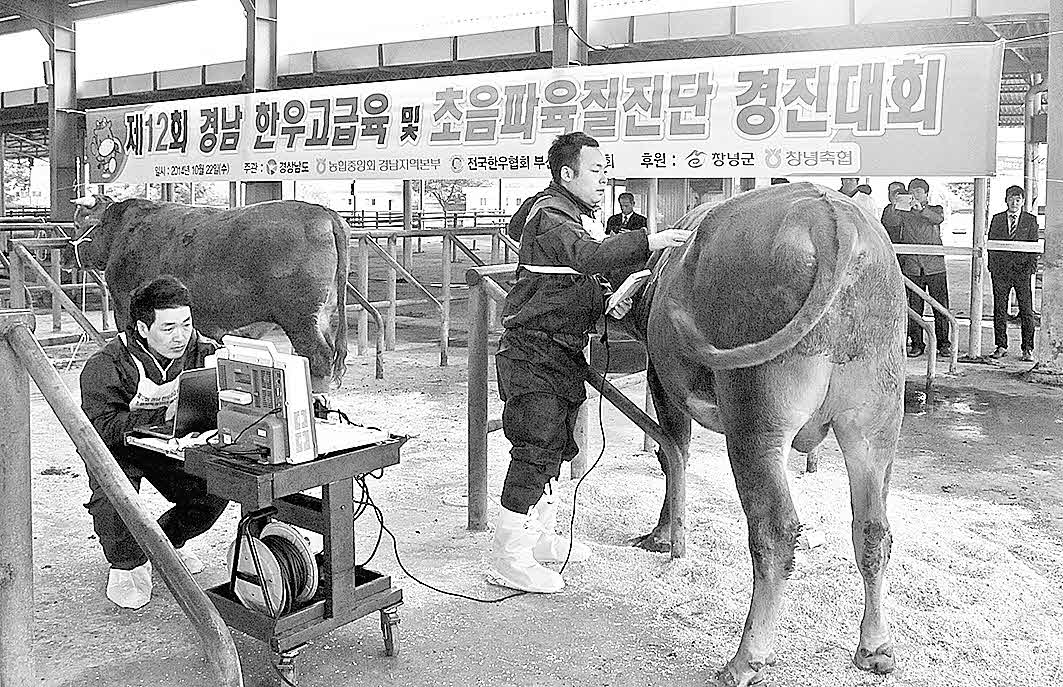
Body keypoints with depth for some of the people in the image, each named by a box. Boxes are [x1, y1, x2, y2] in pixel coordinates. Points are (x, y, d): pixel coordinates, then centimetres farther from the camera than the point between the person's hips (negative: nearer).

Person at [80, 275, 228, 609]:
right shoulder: (104, 365, -26)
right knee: (112, 500, -31)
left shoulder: (201, 351, -16)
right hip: (117, 450, -3)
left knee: (214, 492, -16)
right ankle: (126, 564, 3)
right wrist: (164, 411, -39)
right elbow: (101, 428, -34)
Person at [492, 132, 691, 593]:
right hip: (533, 351, -10)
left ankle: (539, 538, 30)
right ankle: (508, 560, 1)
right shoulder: (550, 216, -14)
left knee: (558, 444, 16)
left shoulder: (579, 216, 19)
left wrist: (608, 302, 4)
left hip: (563, 351, 10)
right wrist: (654, 240, -40)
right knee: (537, 449, -9)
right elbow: (588, 257, -34)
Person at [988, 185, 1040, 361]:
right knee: (999, 310, 4)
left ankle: (1027, 349, 7)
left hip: (1022, 270, -1)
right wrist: (992, 266, 1)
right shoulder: (997, 219, 10)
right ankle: (1001, 346, 13)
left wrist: (1031, 267, -5)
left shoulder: (1031, 220, 6)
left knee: (1026, 311, 0)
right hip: (1000, 270, 1)